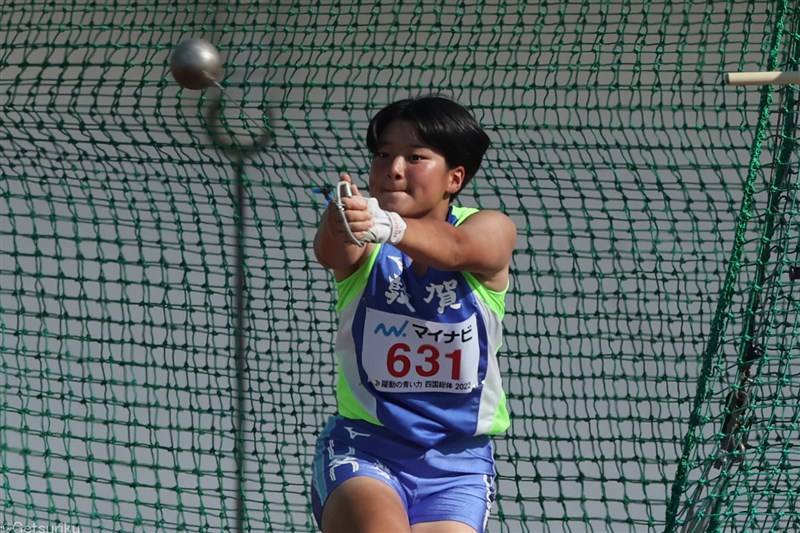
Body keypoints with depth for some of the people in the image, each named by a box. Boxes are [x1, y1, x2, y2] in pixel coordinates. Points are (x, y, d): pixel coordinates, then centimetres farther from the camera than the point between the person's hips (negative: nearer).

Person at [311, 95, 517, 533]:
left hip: (457, 461, 2)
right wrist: (340, 225, -54)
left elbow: (454, 248, -28)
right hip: (361, 446, -2)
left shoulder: (491, 230, -3)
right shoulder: (360, 242, -3)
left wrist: (389, 226, -50)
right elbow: (330, 252, -29)